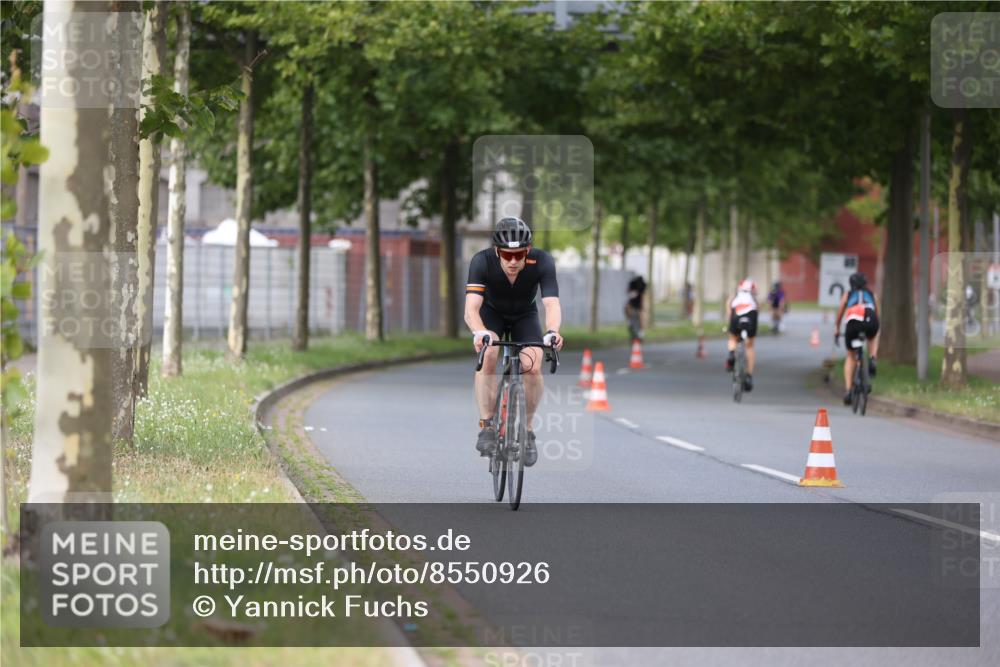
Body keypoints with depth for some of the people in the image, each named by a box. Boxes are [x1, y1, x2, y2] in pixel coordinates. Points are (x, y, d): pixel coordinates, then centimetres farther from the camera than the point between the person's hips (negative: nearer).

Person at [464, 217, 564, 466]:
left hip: (525, 316, 1)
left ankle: (527, 429, -2)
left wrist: (552, 332, -61)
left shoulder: (542, 262, -31)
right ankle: (487, 425, -21)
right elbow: (471, 308, -41)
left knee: (533, 367, -23)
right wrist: (479, 333, -62)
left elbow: (552, 304, -40)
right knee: (487, 354, -31)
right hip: (491, 313, -1)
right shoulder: (482, 261, -33)